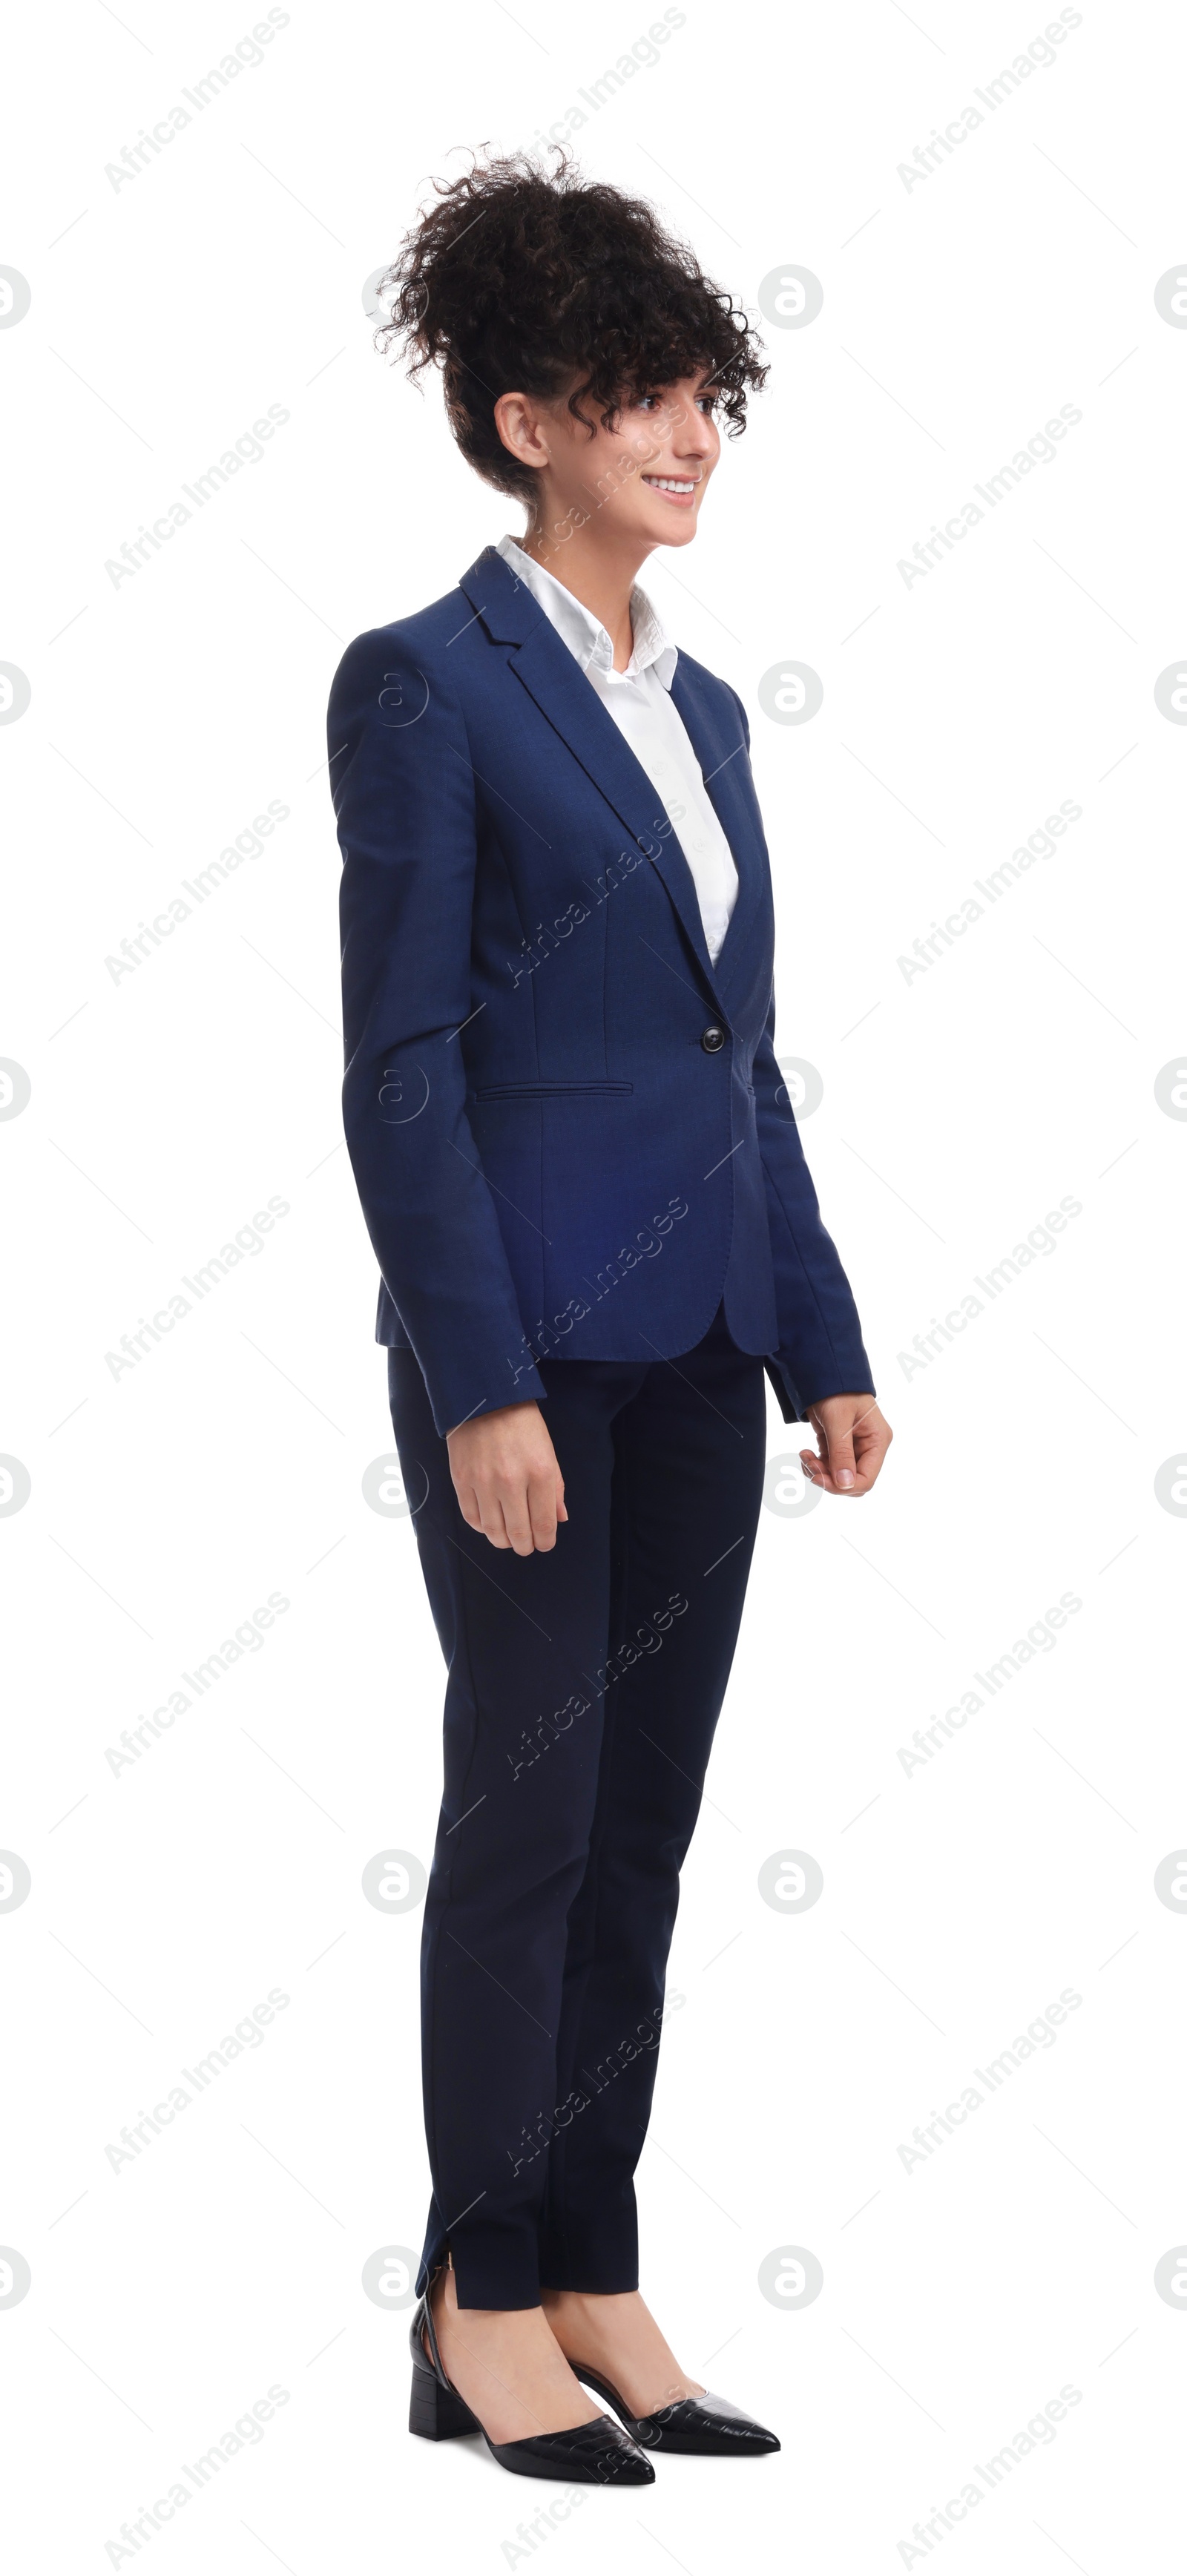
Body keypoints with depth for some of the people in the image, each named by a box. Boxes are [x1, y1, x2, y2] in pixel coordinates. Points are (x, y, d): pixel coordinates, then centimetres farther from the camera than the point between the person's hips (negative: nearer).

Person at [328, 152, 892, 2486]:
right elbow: (396, 1065, -12)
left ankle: (594, 2291, 19)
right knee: (528, 1810, -1)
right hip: (526, 1332, -7)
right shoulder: (428, 682, -7)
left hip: (694, 1338, 7)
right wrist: (480, 1381, -18)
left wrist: (825, 1346, 11)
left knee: (644, 1826, 10)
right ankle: (480, 2313, 11)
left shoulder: (700, 709, 15)